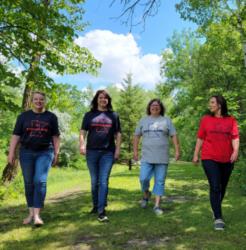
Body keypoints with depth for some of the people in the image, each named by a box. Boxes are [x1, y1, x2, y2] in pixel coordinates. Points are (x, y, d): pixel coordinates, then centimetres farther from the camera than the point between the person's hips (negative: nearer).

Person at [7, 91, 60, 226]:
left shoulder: (51, 117, 6)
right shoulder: (24, 116, 7)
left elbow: (55, 137, 7)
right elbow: (16, 135, 5)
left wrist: (56, 153, 2)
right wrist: (11, 152, -2)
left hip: (45, 153, -1)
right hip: (26, 152, 2)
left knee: (40, 181, -12)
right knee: (29, 183, 7)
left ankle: (37, 214, -9)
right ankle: (31, 212, 19)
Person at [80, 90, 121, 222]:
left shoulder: (113, 115, 10)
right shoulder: (89, 115, 9)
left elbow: (118, 134, 10)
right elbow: (83, 132, 6)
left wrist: (117, 149, 1)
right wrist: (82, 145, -10)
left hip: (108, 152, -1)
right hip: (92, 152, 1)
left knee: (103, 181, -7)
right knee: (94, 181, 11)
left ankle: (101, 211, -6)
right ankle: (95, 205, 28)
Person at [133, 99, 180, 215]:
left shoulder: (166, 120, 8)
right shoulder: (143, 120, 11)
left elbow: (174, 136, 5)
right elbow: (136, 136, 13)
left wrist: (177, 150, -2)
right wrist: (135, 150, 6)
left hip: (162, 157, 0)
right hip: (147, 157, 1)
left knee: (160, 181, 2)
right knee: (143, 179, -7)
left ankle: (157, 205, 10)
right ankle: (146, 194, 24)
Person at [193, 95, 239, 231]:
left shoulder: (231, 120, 4)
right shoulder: (205, 119, 4)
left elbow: (235, 138, -1)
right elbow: (200, 138, 7)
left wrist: (235, 151, -18)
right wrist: (195, 154, 5)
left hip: (226, 160, 2)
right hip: (209, 158, -2)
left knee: (222, 187, 14)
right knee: (215, 187, -10)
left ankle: (216, 209, 36)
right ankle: (218, 218, -6)